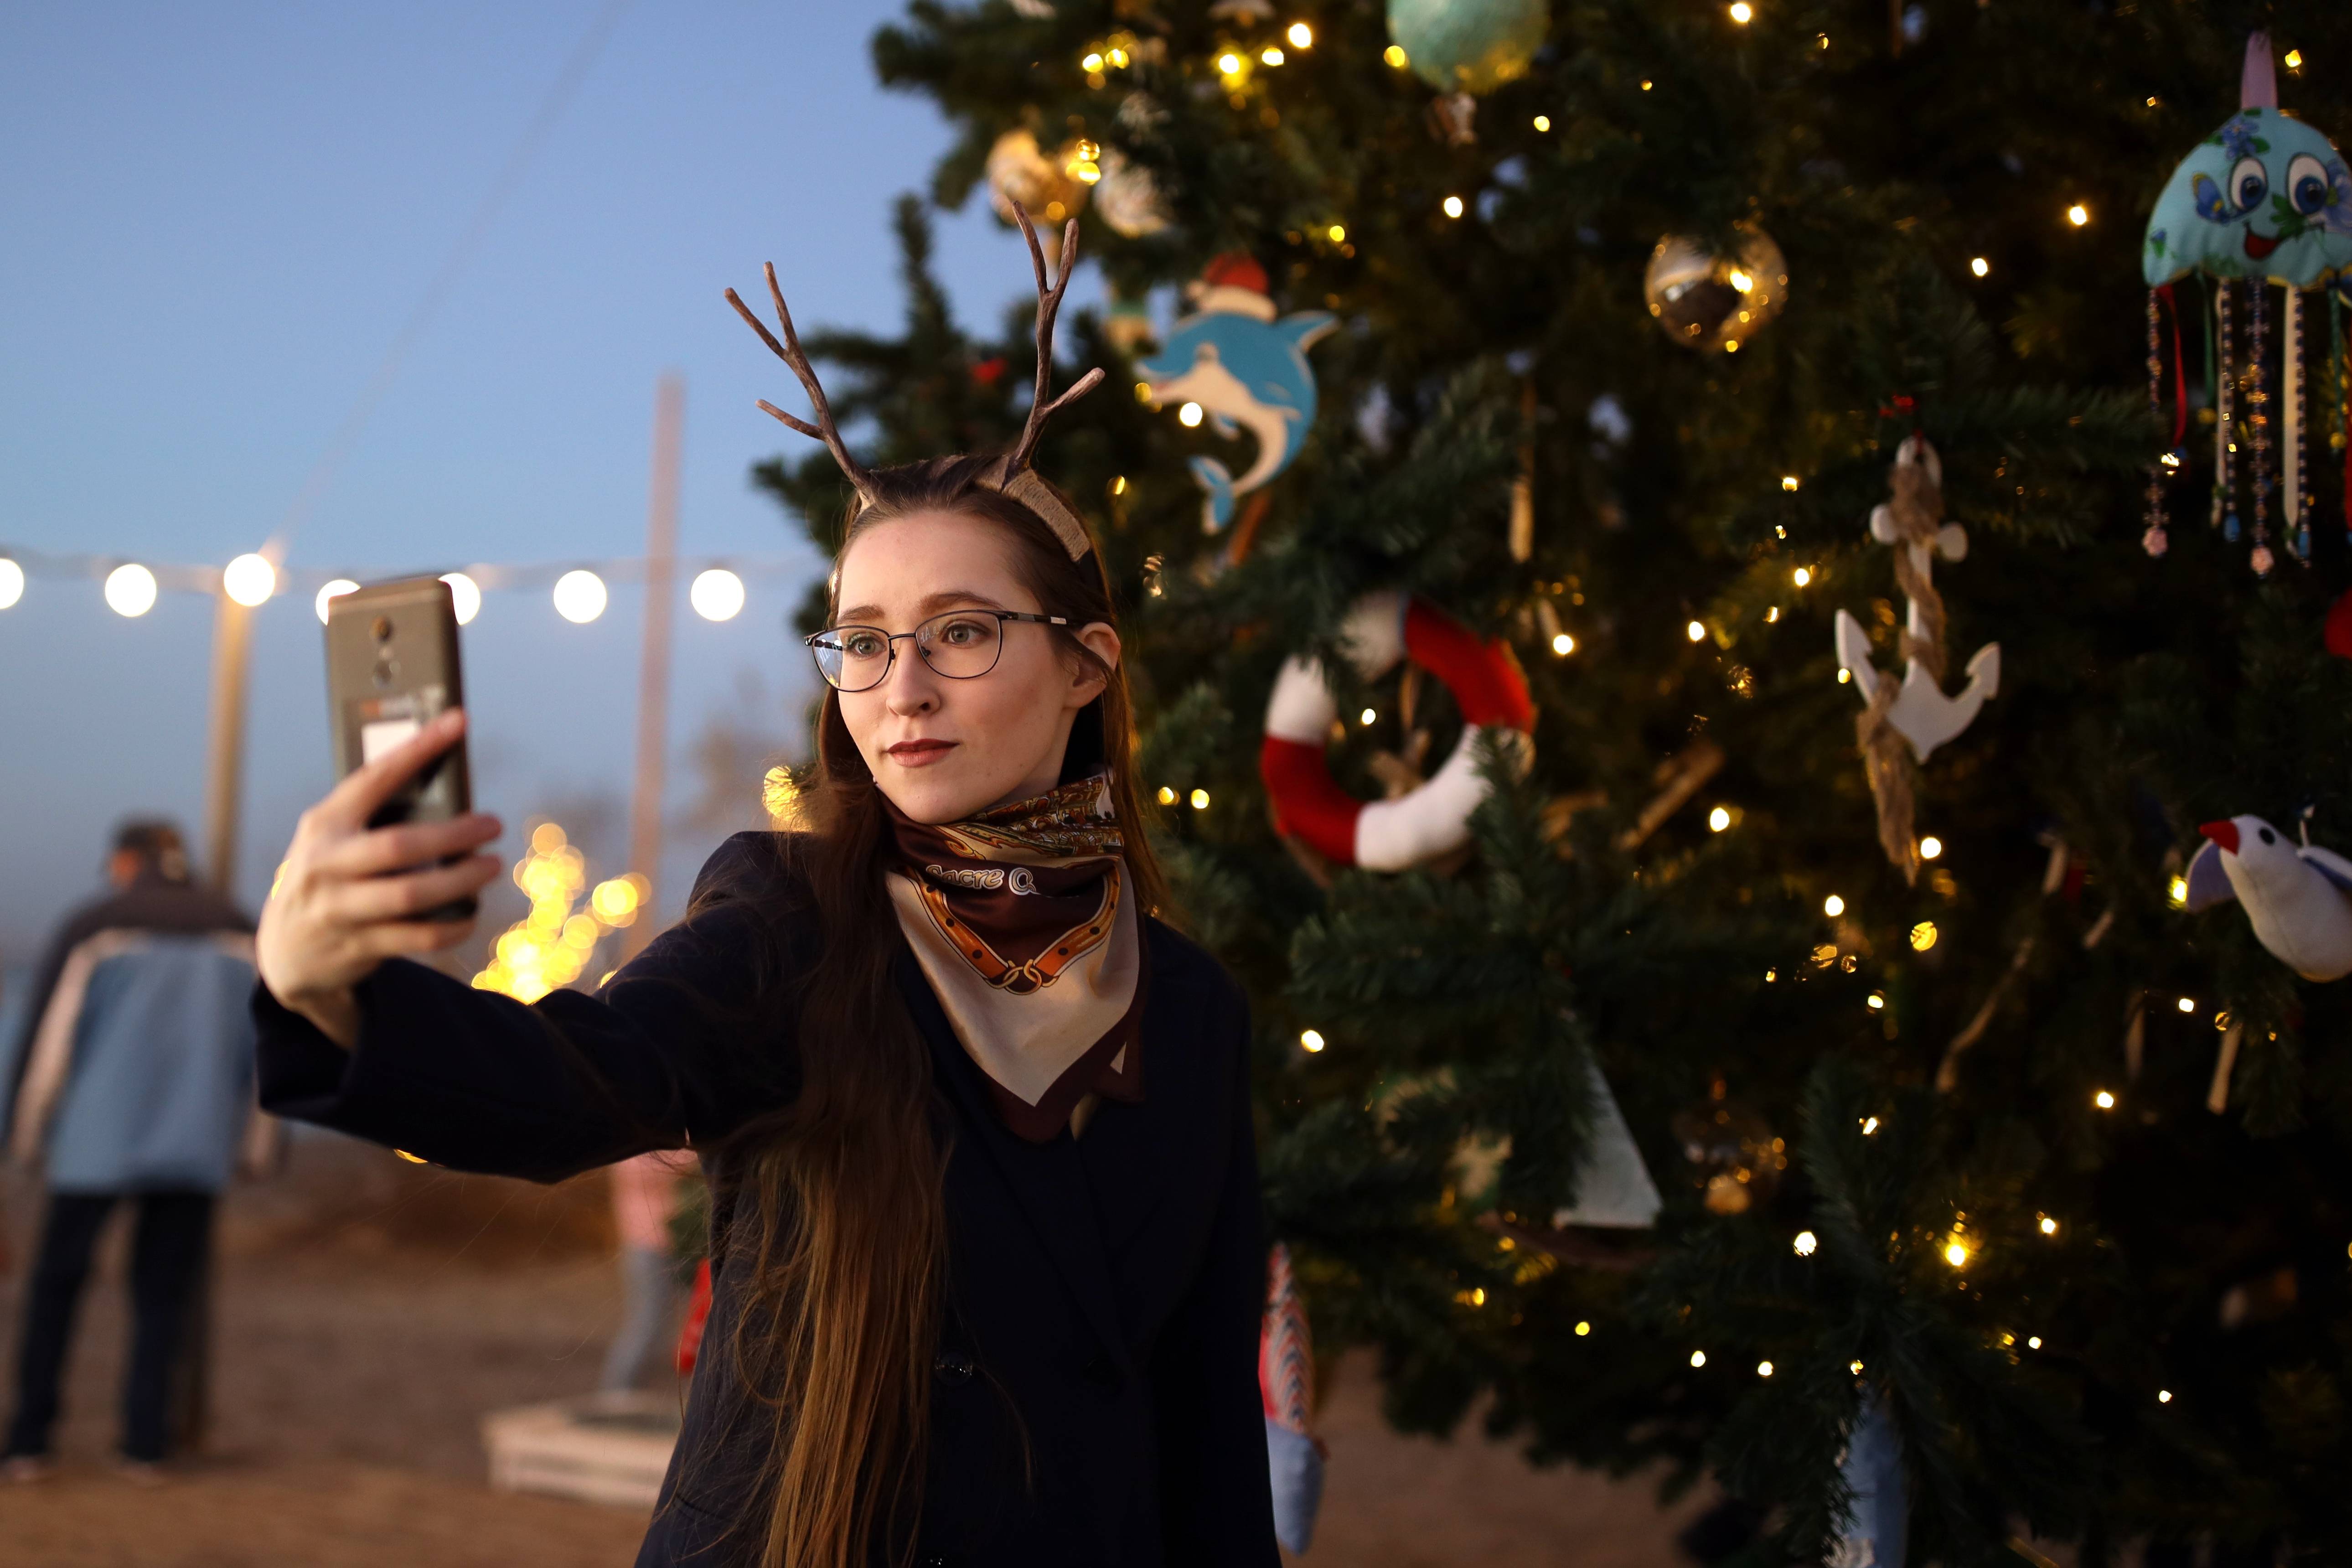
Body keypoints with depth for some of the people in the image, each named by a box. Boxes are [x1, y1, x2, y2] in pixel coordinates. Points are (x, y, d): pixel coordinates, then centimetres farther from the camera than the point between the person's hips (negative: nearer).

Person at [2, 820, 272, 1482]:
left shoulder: (92, 929, 0)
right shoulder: (236, 930, 10)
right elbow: (266, 1040, 10)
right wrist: (253, 1141, 15)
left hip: (98, 1138, -2)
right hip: (197, 1144, 2)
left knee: (56, 1283, 9)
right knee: (165, 1291, 10)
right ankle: (146, 1446, 5)